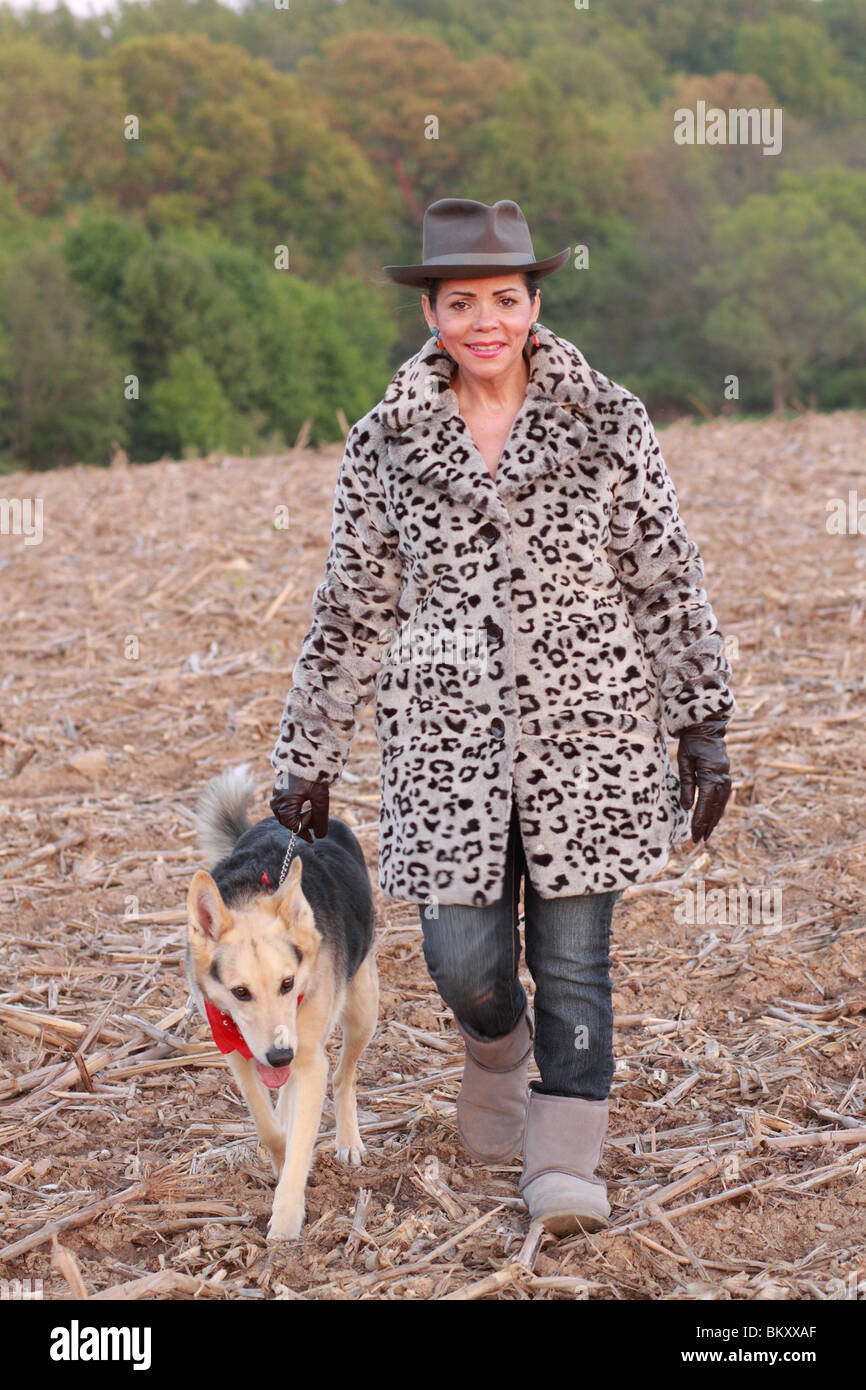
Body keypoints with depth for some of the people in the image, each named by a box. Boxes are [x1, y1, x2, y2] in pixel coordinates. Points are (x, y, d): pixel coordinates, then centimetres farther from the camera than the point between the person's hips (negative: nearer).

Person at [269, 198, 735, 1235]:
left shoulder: (606, 421, -1)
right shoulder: (386, 443, 2)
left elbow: (669, 581, 3)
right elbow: (351, 612, 7)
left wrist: (704, 726, 0)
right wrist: (306, 759, 9)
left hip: (588, 727, -1)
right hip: (448, 734, 1)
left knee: (573, 956, 1)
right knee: (463, 958, 0)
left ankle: (563, 1164, 16)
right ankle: (497, 1047, 35)